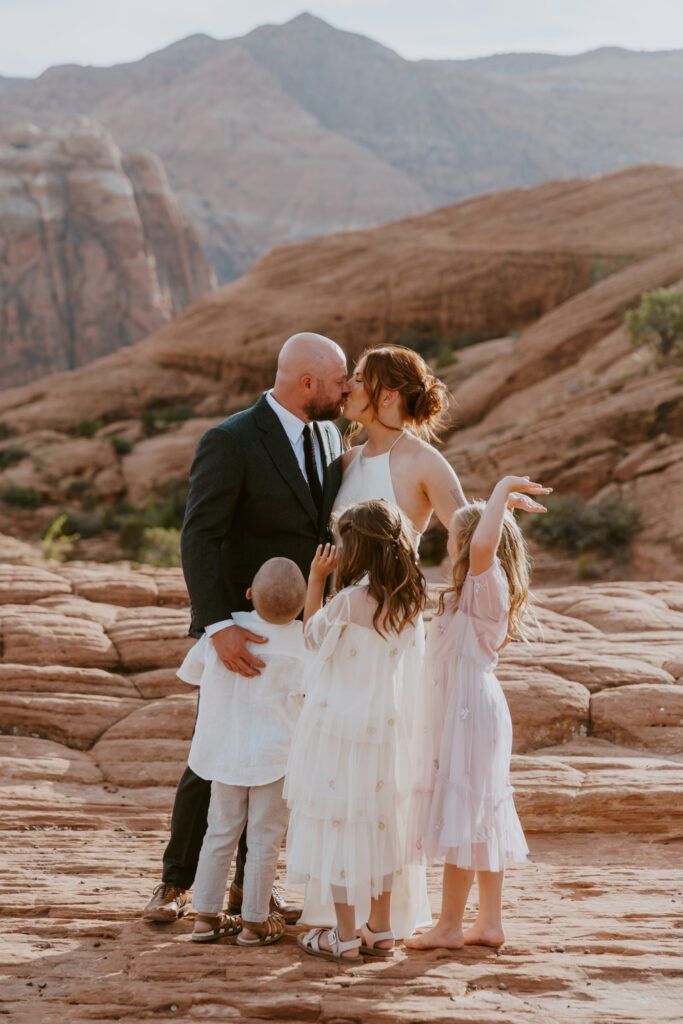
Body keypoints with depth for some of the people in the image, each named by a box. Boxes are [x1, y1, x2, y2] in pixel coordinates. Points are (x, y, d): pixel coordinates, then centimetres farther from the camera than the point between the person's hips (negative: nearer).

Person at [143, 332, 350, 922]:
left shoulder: (329, 436, 5)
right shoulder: (230, 442, -18)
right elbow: (199, 539, -25)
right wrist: (219, 626, -35)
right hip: (241, 631, -6)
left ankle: (249, 887, 19)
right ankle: (176, 884, 17)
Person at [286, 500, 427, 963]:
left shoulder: (350, 602, -18)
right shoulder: (411, 603, 0)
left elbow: (313, 635, 0)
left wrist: (316, 579, 8)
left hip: (342, 732, -6)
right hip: (390, 732, 6)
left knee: (340, 825, 3)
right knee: (380, 825, 16)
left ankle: (345, 936, 7)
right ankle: (380, 929, 22)